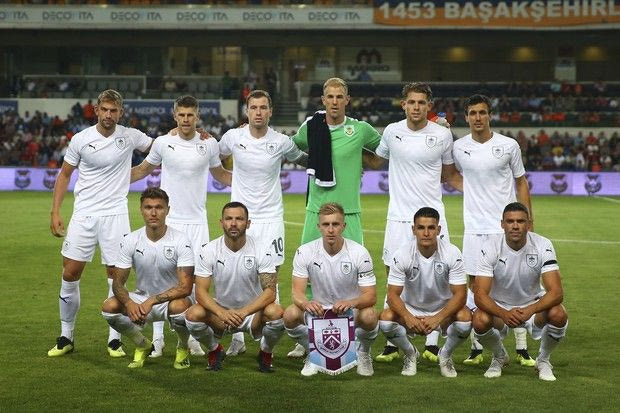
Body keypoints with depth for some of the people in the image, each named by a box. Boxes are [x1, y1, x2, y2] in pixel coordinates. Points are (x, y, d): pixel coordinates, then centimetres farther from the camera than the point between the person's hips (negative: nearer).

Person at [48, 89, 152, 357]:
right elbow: (64, 176, 8)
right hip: (84, 214, 0)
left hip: (115, 214, 0)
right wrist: (55, 212, 1)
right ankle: (66, 337, 14)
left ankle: (114, 340, 10)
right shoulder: (81, 139, 0)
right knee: (71, 273, 0)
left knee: (116, 274, -1)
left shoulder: (129, 137, 0)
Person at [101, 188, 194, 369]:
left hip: (172, 299, -3)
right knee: (109, 306, -24)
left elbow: (185, 287, -23)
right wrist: (129, 302, -30)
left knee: (180, 307, -38)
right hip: (142, 299, 3)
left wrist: (152, 301, -34)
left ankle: (183, 348, -3)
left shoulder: (180, 241, -17)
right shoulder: (130, 240, -8)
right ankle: (143, 346, 4)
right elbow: (118, 282, -7)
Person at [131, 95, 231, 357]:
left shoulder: (209, 144, 2)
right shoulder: (163, 143, 0)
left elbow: (221, 174, 19)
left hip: (197, 221, 1)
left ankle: (193, 338, 11)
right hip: (167, 220, -1)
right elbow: (143, 170, 17)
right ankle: (157, 338, 7)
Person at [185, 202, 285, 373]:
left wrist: (243, 312, -36)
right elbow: (201, 292, -14)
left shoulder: (261, 251, -14)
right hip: (220, 310, 1)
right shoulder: (209, 250, -10)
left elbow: (270, 291, -19)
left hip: (253, 312, -1)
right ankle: (215, 351, 4)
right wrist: (222, 313, -34)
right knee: (193, 314, -29)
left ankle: (266, 353, 1)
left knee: (276, 313, -33)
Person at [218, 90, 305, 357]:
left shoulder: (281, 142, -4)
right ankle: (237, 339, 15)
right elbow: (215, 157, 19)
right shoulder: (233, 137, -2)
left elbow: (303, 159, 16)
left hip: (270, 217, -1)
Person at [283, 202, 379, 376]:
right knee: (290, 314, -28)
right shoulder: (305, 252, -11)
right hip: (318, 310, 1)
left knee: (369, 316, -35)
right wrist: (307, 303, -40)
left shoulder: (359, 253, -15)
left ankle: (363, 354, 1)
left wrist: (351, 303, -40)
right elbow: (297, 292, -15)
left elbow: (371, 296, -17)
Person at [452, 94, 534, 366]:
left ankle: (522, 349, 6)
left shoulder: (509, 145, 0)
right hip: (474, 228, 1)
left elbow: (521, 183, 6)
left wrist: (528, 222, 2)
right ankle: (476, 349, 11)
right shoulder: (458, 148, 4)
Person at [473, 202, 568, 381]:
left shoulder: (543, 246, -19)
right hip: (499, 306, -1)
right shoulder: (490, 247, -20)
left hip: (533, 304, 1)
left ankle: (543, 359, 1)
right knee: (480, 320, -33)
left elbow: (556, 292, -25)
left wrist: (530, 310, -44)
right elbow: (480, 294, -26)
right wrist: (504, 314, -45)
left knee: (559, 315, -31)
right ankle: (499, 356, 4)